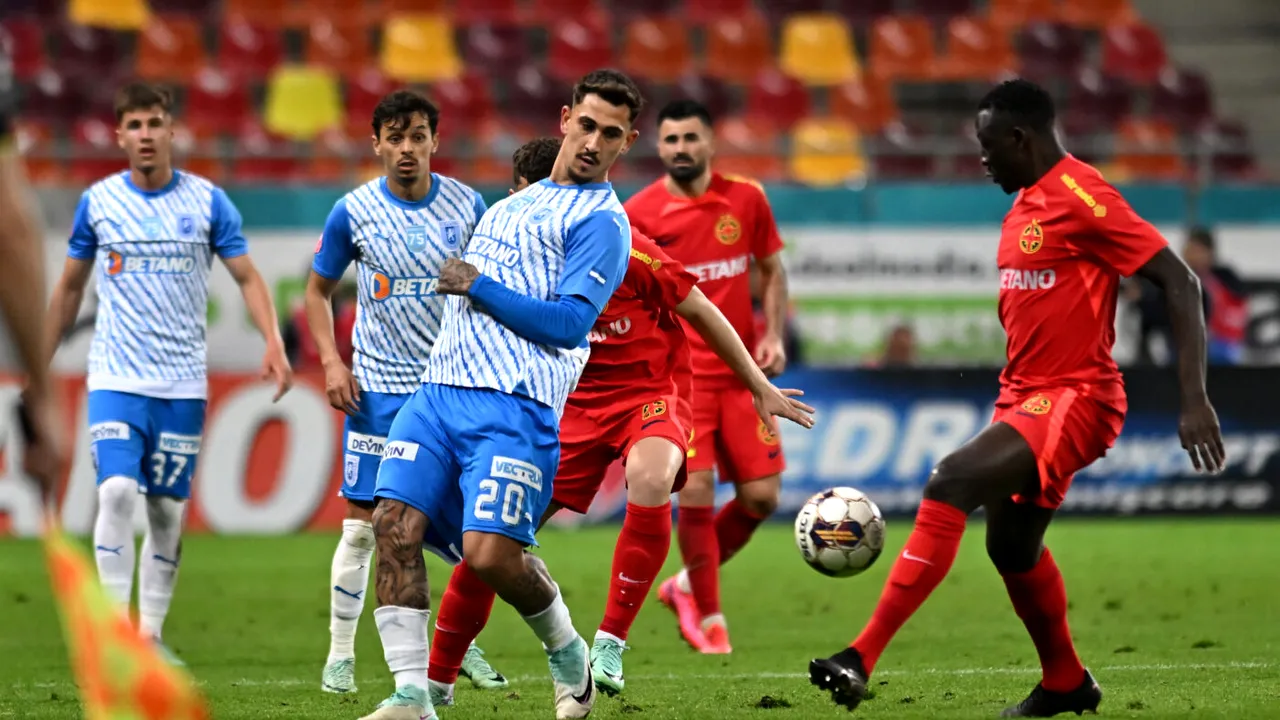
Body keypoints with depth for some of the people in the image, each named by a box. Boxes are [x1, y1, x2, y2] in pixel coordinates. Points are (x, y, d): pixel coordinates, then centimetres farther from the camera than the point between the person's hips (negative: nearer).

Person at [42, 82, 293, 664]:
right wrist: (40, 362, 14)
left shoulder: (207, 201, 1)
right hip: (115, 377, -1)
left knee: (168, 509, 2)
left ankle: (150, 633, 12)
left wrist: (273, 343, -13)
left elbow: (248, 278, 2)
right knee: (116, 490, -18)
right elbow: (69, 288, 14)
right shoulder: (98, 201, 3)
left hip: (183, 384, 1)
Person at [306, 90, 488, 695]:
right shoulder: (353, 212, -5)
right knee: (362, 522, -3)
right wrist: (331, 362, -5)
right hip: (377, 386, -1)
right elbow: (319, 289, 8)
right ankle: (340, 652, 8)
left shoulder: (467, 206, -2)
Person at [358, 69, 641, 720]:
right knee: (395, 523, -12)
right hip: (438, 391, 7)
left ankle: (566, 651, 13)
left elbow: (569, 322, -11)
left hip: (515, 405, -7)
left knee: (489, 552, -17)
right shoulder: (516, 203, 25)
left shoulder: (599, 220, -1)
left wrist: (478, 288, -9)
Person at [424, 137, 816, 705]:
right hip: (575, 404, 4)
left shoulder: (623, 249, -17)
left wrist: (761, 387, 1)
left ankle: (611, 642, -27)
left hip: (652, 392, -4)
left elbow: (701, 312, -5)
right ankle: (436, 680, 12)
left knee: (649, 477, -39)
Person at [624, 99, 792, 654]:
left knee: (761, 496, -1)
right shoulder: (638, 214, -5)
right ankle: (709, 619, 2)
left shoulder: (746, 199, 3)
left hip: (741, 370, 3)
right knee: (696, 494, -13)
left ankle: (688, 585, 22)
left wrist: (774, 335, 3)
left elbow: (771, 270, 15)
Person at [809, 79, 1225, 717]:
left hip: (1074, 400, -10)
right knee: (1012, 548, 21)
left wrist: (1194, 400, -22)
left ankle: (862, 659, -29)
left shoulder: (1081, 197, -15)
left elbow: (1180, 282, -17)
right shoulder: (1026, 202, 13)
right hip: (1024, 396, 10)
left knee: (948, 485, -26)